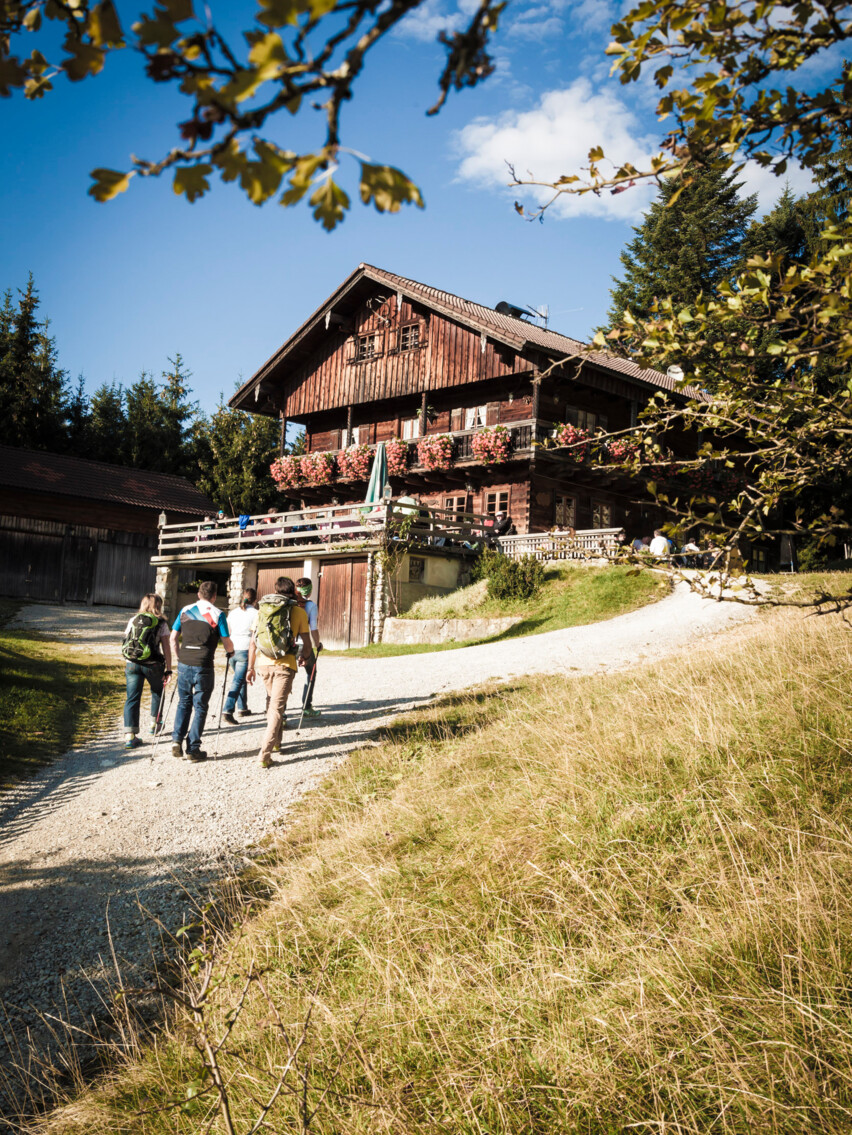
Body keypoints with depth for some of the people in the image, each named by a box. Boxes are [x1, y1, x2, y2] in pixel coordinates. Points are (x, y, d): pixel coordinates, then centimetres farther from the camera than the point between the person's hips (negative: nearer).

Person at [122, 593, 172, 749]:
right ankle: (155, 724, 37)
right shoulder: (161, 624, -2)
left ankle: (129, 735, -6)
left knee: (132, 699, 3)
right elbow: (166, 648, -6)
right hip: (153, 665, -2)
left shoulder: (133, 620, 9)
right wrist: (168, 670, -4)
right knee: (157, 692, 25)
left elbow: (126, 641, 12)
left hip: (132, 664, 2)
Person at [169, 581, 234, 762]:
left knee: (184, 703, 19)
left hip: (184, 664, 3)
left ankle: (177, 739, 6)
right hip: (203, 667, -3)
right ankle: (193, 749, 6)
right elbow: (227, 643, -2)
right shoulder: (217, 614, -4)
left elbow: (173, 638, 9)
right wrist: (230, 652, 19)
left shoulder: (185, 611, 8)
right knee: (200, 706, 6)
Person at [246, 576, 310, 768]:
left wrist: (250, 667, 11)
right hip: (285, 664, -3)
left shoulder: (263, 609, 9)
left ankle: (276, 741, 34)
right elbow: (306, 642, 6)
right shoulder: (298, 611, 2)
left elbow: (253, 641, 6)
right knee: (277, 708, -2)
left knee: (271, 701, 25)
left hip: (263, 663, 3)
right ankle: (265, 754, -11)